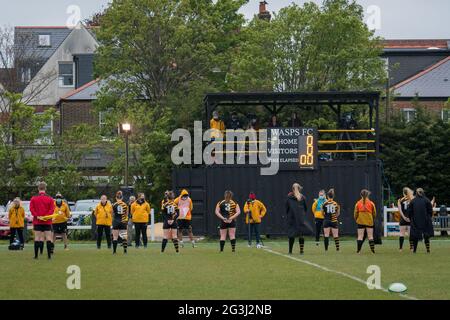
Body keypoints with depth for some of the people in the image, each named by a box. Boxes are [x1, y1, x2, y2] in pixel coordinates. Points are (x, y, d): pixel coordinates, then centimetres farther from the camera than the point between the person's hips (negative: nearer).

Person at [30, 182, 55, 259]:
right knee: (48, 238, 1)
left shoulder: (33, 199, 2)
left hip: (37, 221, 1)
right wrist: (46, 216, -12)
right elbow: (52, 209, -7)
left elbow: (31, 209, -6)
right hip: (47, 222, -1)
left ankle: (36, 255, 2)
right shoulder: (50, 199, 1)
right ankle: (49, 255, -5)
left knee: (37, 238, 4)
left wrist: (37, 216, -10)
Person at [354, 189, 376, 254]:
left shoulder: (358, 203, 0)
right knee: (370, 236, 4)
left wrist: (356, 220, 19)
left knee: (360, 237, 2)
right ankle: (372, 249, 0)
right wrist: (373, 220, 22)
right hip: (369, 222, 0)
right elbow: (374, 213, 5)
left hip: (360, 222, 0)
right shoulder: (371, 203, -2)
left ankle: (358, 250, -2)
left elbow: (355, 213, 3)